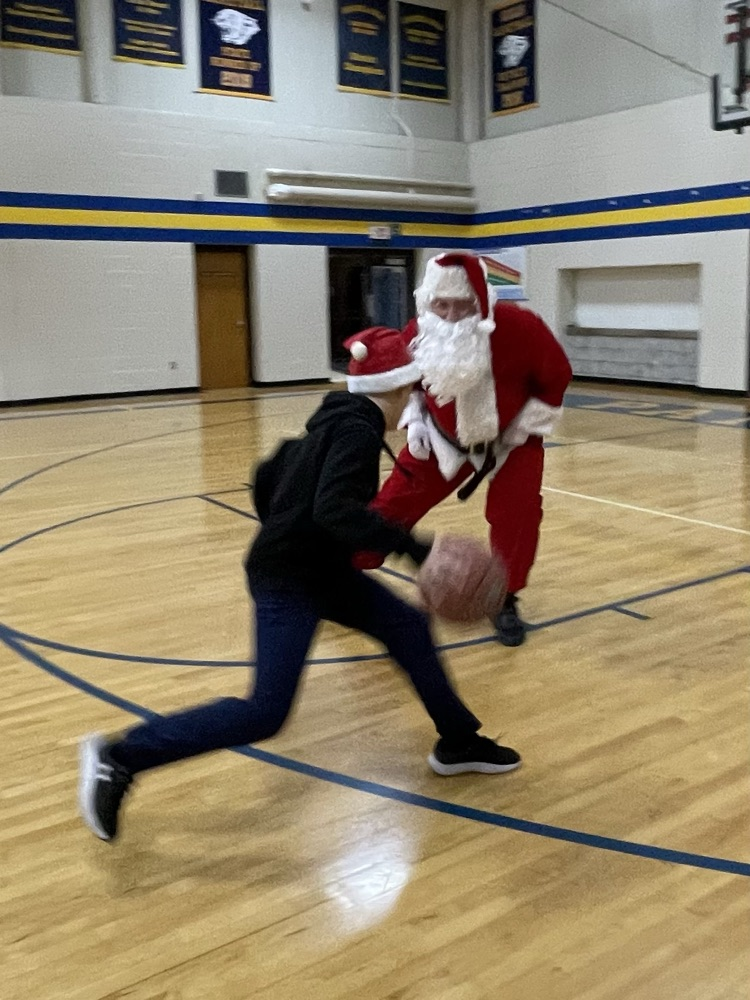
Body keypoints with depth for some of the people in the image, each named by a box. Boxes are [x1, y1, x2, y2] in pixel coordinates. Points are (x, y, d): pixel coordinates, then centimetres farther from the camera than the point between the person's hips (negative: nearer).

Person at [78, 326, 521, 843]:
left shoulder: (341, 421, 10)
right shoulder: (359, 430, -18)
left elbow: (268, 475, 18)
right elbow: (335, 509, -34)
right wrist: (413, 547, -34)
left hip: (319, 568, 10)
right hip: (287, 579, -10)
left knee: (408, 626, 12)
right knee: (265, 712, -12)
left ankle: (459, 742, 27)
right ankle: (119, 757, -3)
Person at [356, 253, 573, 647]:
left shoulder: (520, 327, -31)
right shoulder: (417, 335, -21)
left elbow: (557, 375, -14)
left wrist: (528, 424, -15)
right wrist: (414, 419, -8)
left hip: (510, 438, -2)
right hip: (443, 437, 2)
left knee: (515, 514, -14)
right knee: (395, 501, -1)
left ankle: (505, 602, 7)